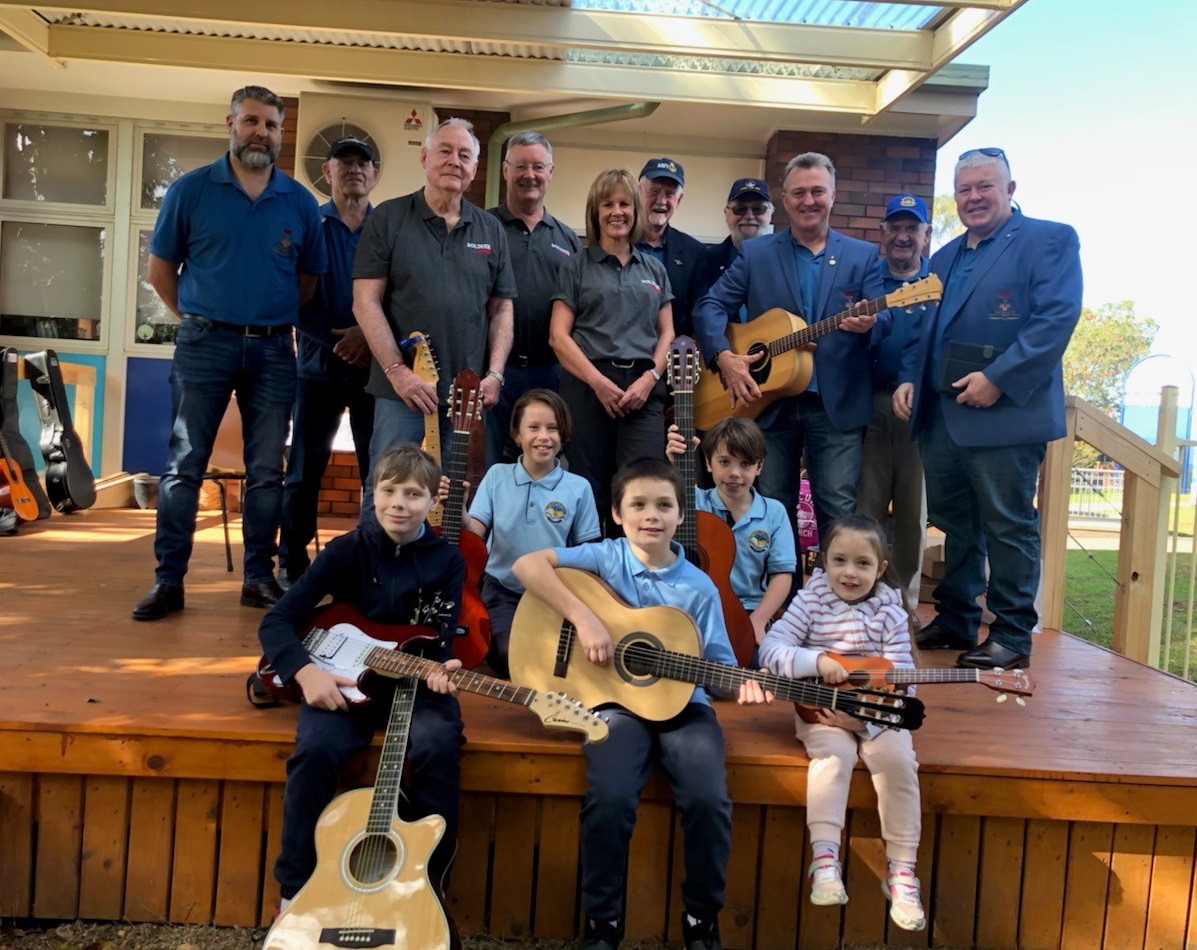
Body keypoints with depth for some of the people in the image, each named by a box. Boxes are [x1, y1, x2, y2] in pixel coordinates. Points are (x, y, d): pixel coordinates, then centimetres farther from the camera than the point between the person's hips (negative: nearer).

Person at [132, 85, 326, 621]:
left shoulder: (300, 203, 6)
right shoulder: (191, 190, 2)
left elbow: (308, 279, 14)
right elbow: (160, 269, 8)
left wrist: (275, 320, 10)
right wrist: (195, 318, 7)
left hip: (273, 349, 2)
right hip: (204, 344, -1)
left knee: (266, 472, 6)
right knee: (184, 466, 0)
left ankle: (260, 577, 17)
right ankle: (168, 580, 8)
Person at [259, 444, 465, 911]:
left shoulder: (447, 562, 0)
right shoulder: (346, 550, -3)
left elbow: (440, 641, -2)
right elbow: (276, 621, -5)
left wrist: (438, 670, -26)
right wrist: (306, 672, -22)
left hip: (414, 681, 0)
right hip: (343, 679, 0)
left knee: (437, 746, -30)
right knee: (315, 750, -28)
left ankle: (426, 882, -11)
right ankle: (295, 890, -8)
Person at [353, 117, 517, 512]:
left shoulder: (491, 231, 12)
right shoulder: (388, 219, 2)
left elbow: (502, 308, 12)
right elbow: (366, 302, -4)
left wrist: (494, 374, -2)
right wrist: (397, 371, -13)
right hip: (401, 389, -3)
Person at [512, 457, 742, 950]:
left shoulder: (699, 588, 5)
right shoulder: (606, 557, 0)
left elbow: (719, 666, 6)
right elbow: (527, 565, -12)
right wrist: (584, 617, -20)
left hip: (683, 704, 2)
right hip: (618, 701, -2)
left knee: (709, 798, -22)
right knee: (610, 797, -27)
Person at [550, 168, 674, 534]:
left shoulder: (654, 269, 18)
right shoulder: (576, 267, 8)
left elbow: (666, 333, 13)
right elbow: (558, 335, 0)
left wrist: (649, 377, -5)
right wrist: (598, 381, -12)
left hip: (643, 387, 2)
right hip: (587, 384, -2)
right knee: (589, 491, 1)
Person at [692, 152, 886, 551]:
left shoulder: (863, 255, 9)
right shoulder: (754, 253, 7)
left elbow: (883, 316, 0)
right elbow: (710, 305, 1)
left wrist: (868, 324, -25)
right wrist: (723, 356, -16)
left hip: (838, 405, 0)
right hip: (768, 402, 1)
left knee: (840, 512, -2)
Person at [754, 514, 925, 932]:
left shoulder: (890, 612, -2)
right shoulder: (810, 601, -3)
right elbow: (771, 650, -11)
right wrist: (816, 661, -27)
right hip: (821, 707, -1)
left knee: (898, 759, -22)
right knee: (836, 753, -29)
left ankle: (901, 870, -9)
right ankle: (824, 858, -24)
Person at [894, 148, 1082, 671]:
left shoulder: (1049, 240, -2)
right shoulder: (945, 258, 21)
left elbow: (1057, 317, -13)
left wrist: (999, 378, -20)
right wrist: (909, 379, 6)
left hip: (1005, 412, -7)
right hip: (941, 411, 7)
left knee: (1008, 526, -2)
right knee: (955, 522, 13)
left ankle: (1012, 637, 8)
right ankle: (955, 621, 25)